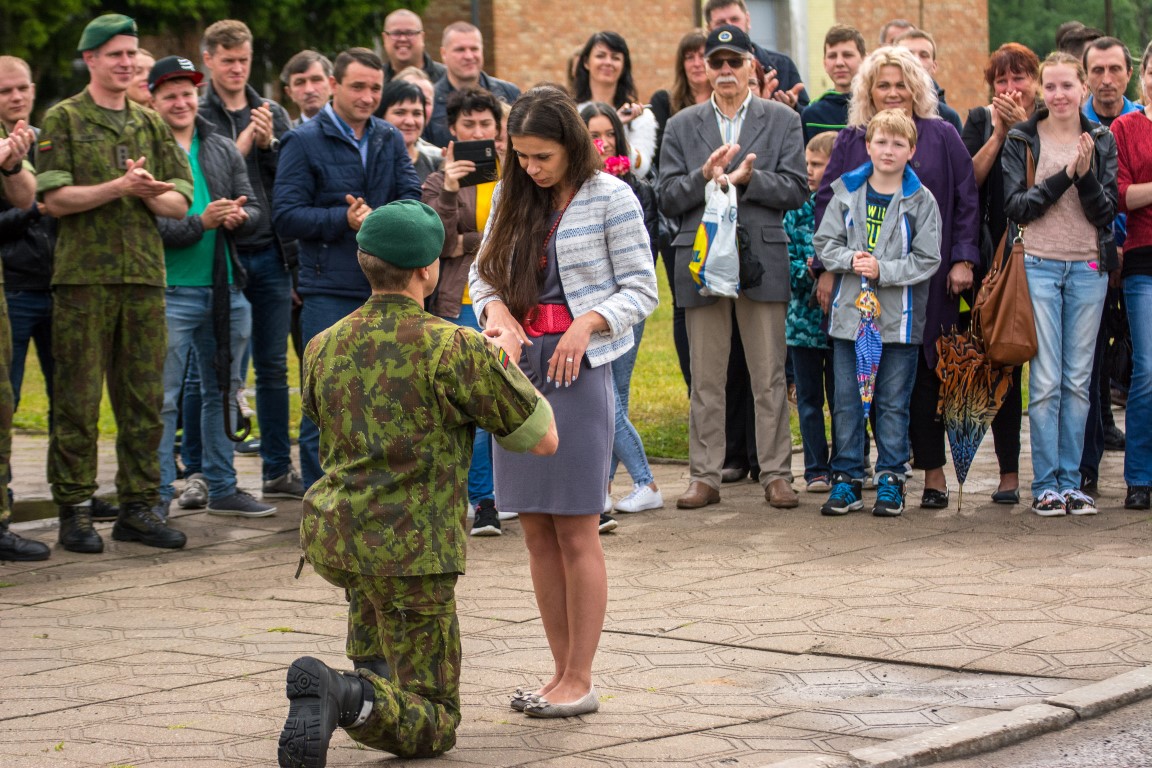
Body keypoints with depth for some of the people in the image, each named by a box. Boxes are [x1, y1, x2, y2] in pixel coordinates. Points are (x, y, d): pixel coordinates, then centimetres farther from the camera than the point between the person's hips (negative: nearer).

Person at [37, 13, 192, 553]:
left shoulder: (152, 124, 15)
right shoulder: (64, 120, 2)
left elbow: (181, 200, 10)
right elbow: (55, 198, -8)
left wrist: (151, 193, -11)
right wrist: (119, 188, -16)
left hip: (144, 274, 5)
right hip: (83, 276, -4)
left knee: (145, 400, 5)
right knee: (78, 401, -3)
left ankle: (138, 508, 12)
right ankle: (74, 512, 3)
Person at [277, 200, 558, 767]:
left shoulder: (323, 348, 4)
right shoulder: (455, 349, -14)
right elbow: (543, 440, -6)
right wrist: (506, 362, 12)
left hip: (326, 538, 6)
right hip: (409, 559, -6)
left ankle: (371, 664, 33)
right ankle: (350, 698, -27)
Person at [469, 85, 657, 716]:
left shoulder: (610, 198, -4)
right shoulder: (512, 196, 11)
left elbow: (642, 289, -3)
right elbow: (482, 270, 15)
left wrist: (588, 323, -18)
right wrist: (495, 308, -6)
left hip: (577, 368, -5)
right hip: (515, 364, 6)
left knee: (575, 531, -3)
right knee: (536, 531, 8)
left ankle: (580, 681, 4)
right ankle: (562, 673, 16)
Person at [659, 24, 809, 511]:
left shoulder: (783, 121, 6)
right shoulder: (682, 126, 10)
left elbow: (796, 191, -2)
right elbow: (668, 199, 4)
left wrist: (746, 179, -16)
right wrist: (704, 175, -14)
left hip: (763, 260, -1)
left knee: (769, 378, 2)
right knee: (705, 380, 5)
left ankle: (776, 475, 8)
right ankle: (705, 477, 10)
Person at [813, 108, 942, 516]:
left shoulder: (921, 200, -2)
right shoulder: (847, 192, 5)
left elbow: (926, 260, -5)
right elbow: (825, 243, 6)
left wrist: (882, 270, -15)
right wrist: (850, 260, -12)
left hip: (899, 318, -2)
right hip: (849, 311, 2)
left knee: (893, 403, 4)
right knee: (847, 401, 6)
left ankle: (890, 481, 12)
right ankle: (846, 480, 14)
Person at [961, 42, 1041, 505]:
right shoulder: (981, 122, 8)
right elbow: (968, 180, -5)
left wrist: (1021, 127, -14)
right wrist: (999, 133, -10)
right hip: (997, 254, 1)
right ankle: (1008, 471, 8)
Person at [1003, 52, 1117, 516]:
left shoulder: (1102, 141, 8)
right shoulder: (1021, 140, 2)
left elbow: (1106, 212, 2)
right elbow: (1015, 207, -7)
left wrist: (1086, 175, -15)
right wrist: (1064, 175, -15)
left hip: (1088, 269, 2)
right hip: (1039, 267, -2)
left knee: (1078, 381, 5)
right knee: (1045, 381, -5)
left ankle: (1071, 482, 10)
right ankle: (1045, 485, 1)